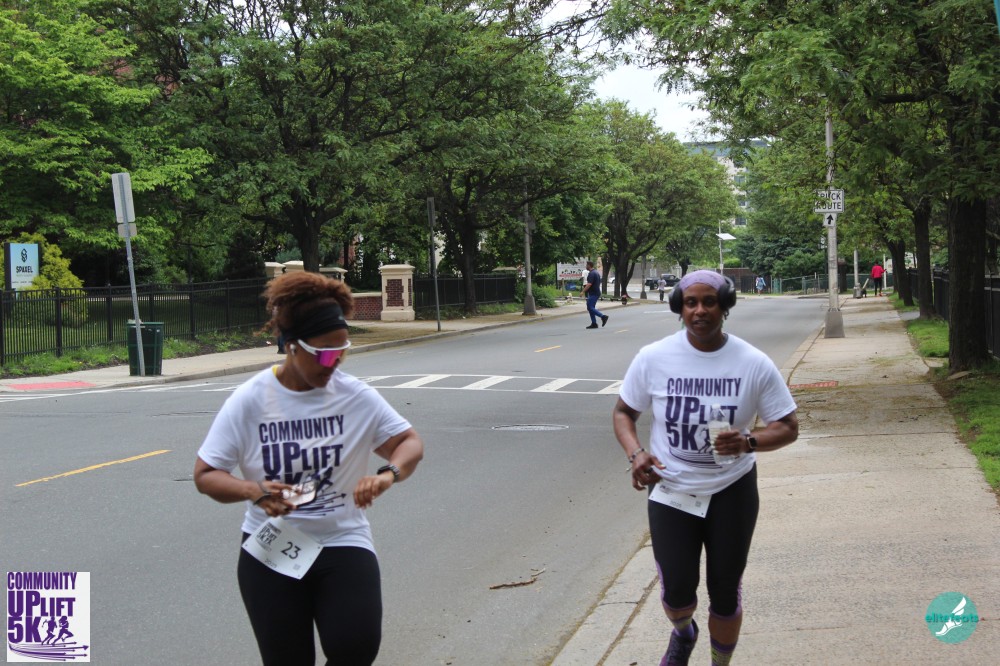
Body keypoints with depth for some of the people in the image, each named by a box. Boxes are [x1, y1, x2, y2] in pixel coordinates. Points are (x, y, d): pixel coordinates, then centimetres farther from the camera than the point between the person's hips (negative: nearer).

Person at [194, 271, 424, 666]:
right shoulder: (250, 401, -8)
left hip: (343, 541, 0)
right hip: (272, 552, 0)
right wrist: (255, 492, -25)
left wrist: (388, 475, -20)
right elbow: (205, 474, -5)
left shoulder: (355, 396, -3)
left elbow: (409, 442, 3)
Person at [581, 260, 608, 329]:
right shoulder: (596, 272, 17)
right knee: (591, 308, 10)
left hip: (593, 294, -10)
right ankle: (594, 323, 8)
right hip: (596, 292, 10)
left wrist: (583, 292, -20)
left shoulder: (591, 273, -16)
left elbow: (589, 284, -24)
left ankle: (603, 316, -15)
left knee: (590, 308, -11)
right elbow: (599, 283, 23)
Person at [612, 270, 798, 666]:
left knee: (725, 592, 9)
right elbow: (623, 412, 4)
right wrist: (635, 453, -17)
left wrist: (748, 441, -26)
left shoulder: (753, 363, -11)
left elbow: (788, 427, -5)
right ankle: (683, 633, 37)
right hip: (671, 491, 0)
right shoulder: (653, 358, -10)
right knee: (676, 590, -1)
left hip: (732, 491, 0)